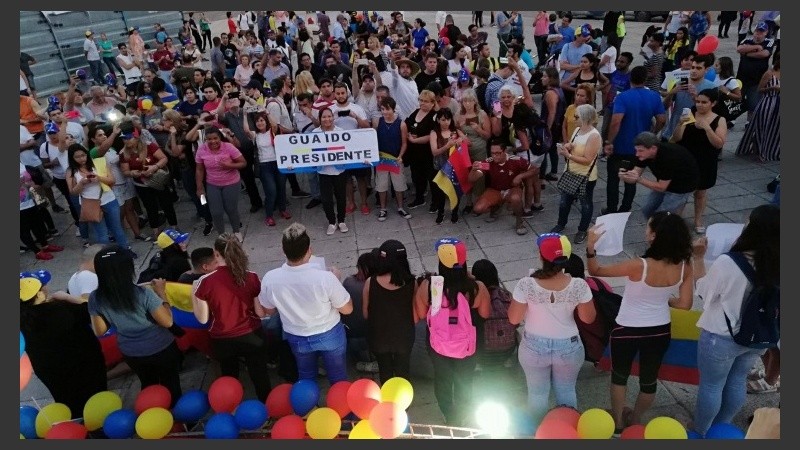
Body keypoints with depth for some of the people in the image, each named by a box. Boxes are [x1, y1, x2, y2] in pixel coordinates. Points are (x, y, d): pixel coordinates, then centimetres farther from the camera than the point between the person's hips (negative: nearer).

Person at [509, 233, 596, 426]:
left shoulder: (526, 284, -25)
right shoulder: (579, 285, -21)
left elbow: (514, 319, -13)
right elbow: (588, 318, -6)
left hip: (534, 347, -1)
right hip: (568, 347, 1)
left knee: (537, 393, 23)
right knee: (566, 391, 27)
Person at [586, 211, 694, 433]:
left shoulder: (639, 266, -31)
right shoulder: (684, 266, -16)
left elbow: (595, 271, -21)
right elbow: (684, 304, -7)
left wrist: (590, 246, -24)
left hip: (628, 331, -4)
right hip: (660, 331, 4)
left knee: (620, 376, 23)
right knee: (649, 380, 25)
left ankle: (617, 421, 42)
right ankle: (635, 420, 48)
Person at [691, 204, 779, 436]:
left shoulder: (727, 263, -30)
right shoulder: (777, 266, -13)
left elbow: (705, 293, -12)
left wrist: (698, 259, -9)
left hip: (721, 338, -5)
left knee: (711, 386, 14)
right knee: (737, 382, 25)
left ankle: (701, 433, 34)